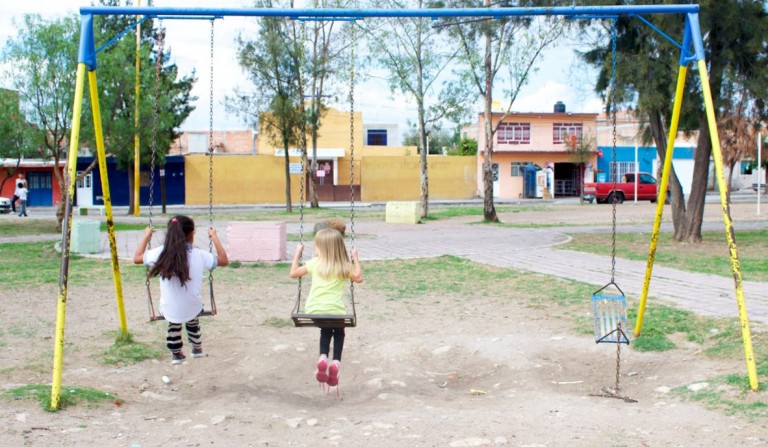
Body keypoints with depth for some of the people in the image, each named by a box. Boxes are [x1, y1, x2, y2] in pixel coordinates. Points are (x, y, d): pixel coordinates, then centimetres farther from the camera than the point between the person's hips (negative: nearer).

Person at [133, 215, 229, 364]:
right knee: (192, 321, 36)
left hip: (170, 311, 0)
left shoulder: (161, 253, -13)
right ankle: (197, 347, 52)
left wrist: (146, 237, 17)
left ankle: (176, 353, 44)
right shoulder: (199, 255, -14)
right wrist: (214, 237, 9)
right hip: (192, 308, 0)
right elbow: (224, 260, 2)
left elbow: (137, 258, 5)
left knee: (174, 324, 35)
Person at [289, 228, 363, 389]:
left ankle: (323, 357, 4)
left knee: (326, 331, 32)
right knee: (339, 332, 30)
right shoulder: (343, 266, -1)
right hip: (335, 311, -1)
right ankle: (336, 361, 5)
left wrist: (297, 254, 22)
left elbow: (293, 273, 12)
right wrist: (355, 258, 9)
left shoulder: (314, 263, 3)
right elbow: (358, 278, 4)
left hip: (314, 310, 1)